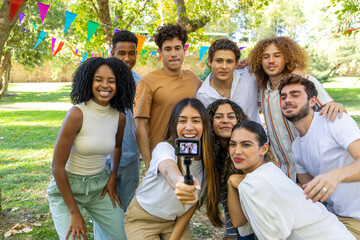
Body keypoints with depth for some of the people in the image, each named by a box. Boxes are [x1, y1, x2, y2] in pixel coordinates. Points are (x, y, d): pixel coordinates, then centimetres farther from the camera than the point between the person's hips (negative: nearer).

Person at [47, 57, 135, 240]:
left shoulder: (119, 117, -7)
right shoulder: (77, 114, -22)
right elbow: (57, 166, -18)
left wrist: (113, 178, 5)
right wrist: (74, 212, -15)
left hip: (99, 185, 5)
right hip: (66, 186, -4)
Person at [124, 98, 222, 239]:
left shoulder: (206, 159, -12)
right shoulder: (165, 148, -25)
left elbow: (193, 202, -5)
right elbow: (168, 170, -48)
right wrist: (180, 182, -70)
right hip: (143, 219, -4)